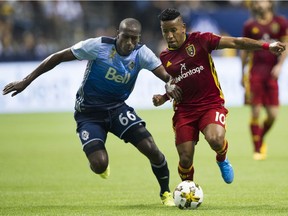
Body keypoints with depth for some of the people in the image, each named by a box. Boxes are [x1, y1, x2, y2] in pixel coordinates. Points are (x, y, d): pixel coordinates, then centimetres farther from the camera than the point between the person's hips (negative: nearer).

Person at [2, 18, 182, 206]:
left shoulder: (141, 53, -10)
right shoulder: (98, 46, -20)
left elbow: (167, 76, -13)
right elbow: (58, 57, -12)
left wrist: (170, 85, -40)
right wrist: (26, 81, -13)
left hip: (118, 109, 3)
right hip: (89, 113, -3)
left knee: (151, 149, -13)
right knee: (100, 164, -22)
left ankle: (166, 193, 14)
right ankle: (101, 165, 20)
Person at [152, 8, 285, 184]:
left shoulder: (199, 40, -4)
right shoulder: (164, 58, 9)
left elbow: (234, 42, -10)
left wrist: (266, 46, -19)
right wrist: (162, 99, 4)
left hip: (211, 104, -3)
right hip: (184, 110, 4)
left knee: (215, 139, -32)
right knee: (185, 159, -5)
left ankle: (222, 158, 6)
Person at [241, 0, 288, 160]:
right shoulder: (250, 26, 5)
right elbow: (245, 50, 13)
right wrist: (243, 74, 14)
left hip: (271, 73, 1)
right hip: (254, 71, -1)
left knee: (273, 114, -1)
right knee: (256, 112, -5)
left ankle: (261, 140, 26)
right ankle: (257, 149, 4)